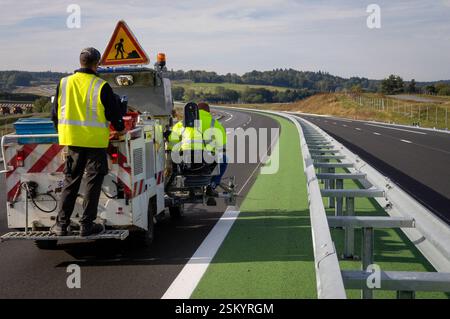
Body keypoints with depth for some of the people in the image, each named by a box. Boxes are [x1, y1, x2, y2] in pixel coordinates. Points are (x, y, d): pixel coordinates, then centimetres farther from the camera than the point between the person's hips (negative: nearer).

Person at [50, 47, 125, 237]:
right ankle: (86, 224, 7)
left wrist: (62, 131, 26)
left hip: (72, 139, 4)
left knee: (70, 180, 12)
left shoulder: (64, 83, 3)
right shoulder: (101, 86, -8)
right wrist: (120, 129, 17)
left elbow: (55, 113, 11)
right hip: (96, 140, -3)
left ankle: (62, 224, 12)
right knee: (93, 181, 5)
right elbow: (114, 112, -2)